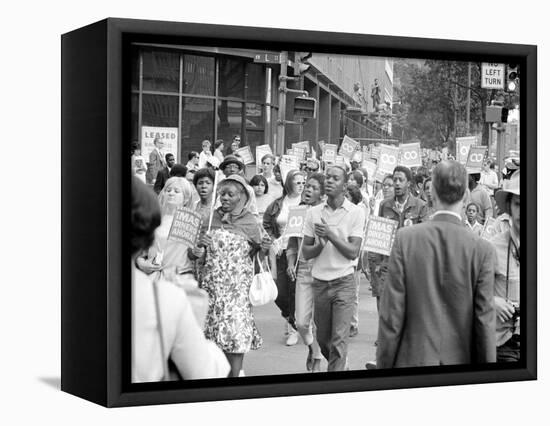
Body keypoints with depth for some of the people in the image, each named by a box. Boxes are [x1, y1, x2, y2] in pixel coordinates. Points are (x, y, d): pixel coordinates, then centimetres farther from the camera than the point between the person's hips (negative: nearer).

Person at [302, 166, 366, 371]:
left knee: (339, 340, -10)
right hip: (319, 282, 4)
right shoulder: (314, 212, 5)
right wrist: (320, 245, -15)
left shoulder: (356, 213, -4)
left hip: (343, 282, -4)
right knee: (323, 339, 13)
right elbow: (306, 252, 5)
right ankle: (341, 366, 39)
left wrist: (330, 235, -20)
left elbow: (353, 252, -10)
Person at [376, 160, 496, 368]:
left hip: (412, 359, 0)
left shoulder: (405, 238, -9)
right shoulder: (482, 250, -9)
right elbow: (484, 321, -6)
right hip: (461, 360, 1)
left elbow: (391, 313, -7)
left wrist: (384, 364, 3)